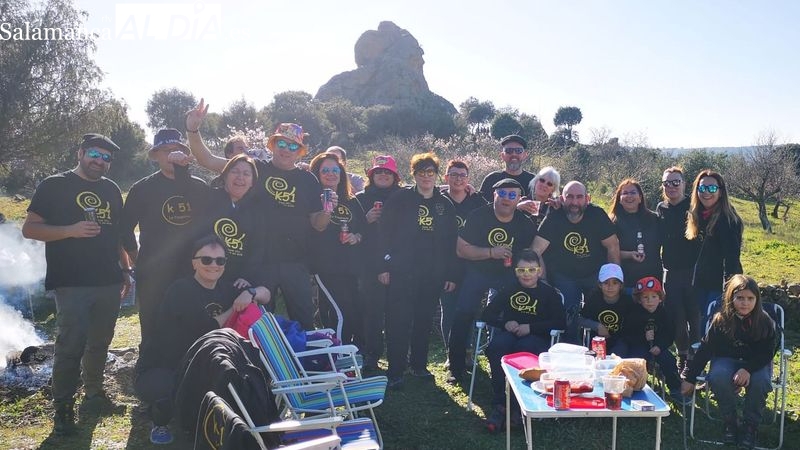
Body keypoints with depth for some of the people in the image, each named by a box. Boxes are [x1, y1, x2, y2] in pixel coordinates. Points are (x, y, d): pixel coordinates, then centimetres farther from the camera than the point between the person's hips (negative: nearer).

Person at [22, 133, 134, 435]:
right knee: (71, 345, -7)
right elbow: (29, 228, -4)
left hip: (109, 282, 5)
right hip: (72, 283, -5)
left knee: (100, 343, 13)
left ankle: (94, 393, 28)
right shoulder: (55, 186, 0)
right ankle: (63, 408, 5)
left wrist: (125, 270, 16)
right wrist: (71, 230, -18)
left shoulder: (111, 189, 15)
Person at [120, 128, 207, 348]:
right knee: (153, 333, 3)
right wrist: (138, 260, 4)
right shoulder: (142, 189, 3)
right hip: (154, 275, -2)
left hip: (192, 272, 2)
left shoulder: (198, 187, 8)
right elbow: (125, 228, 7)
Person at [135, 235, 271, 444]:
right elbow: (208, 330, -26)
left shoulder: (225, 290, 4)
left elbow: (266, 294, 4)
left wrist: (250, 293, -19)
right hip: (155, 371, -6)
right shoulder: (180, 290, -17)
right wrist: (235, 309, -11)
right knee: (174, 389, -36)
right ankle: (159, 423, 1)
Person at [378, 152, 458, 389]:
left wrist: (451, 274, 6)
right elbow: (384, 233, -3)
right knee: (399, 322, -2)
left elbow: (451, 242, 9)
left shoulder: (445, 204, 9)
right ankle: (395, 371, 6)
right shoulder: (400, 199, 0)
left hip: (432, 274, 3)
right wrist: (384, 266, -10)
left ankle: (419, 364, 26)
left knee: (424, 321, 11)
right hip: (402, 272, -3)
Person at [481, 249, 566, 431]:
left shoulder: (549, 293, 11)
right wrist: (505, 323, -8)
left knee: (525, 348, -39)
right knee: (496, 346, -34)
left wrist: (530, 327, -11)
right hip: (508, 334, 2)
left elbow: (561, 322, 0)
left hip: (536, 338, -2)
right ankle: (499, 405, -32)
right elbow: (486, 315, 13)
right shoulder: (509, 290, 16)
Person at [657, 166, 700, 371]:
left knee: (694, 316, 1)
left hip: (693, 270, -4)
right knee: (676, 318, 6)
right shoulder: (661, 209, 9)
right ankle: (682, 357, 24)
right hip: (671, 272, 4)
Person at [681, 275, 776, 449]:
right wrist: (689, 378, -11)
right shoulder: (721, 320, -14)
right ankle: (730, 422, -9)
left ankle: (750, 426, -8)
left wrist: (748, 369, -30)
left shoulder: (765, 321, -13)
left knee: (760, 381, -33)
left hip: (756, 363, 0)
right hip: (727, 359, 0)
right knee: (717, 378, -33)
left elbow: (767, 353, -10)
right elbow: (705, 349, -10)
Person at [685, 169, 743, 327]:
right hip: (700, 284, 7)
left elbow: (731, 257, -18)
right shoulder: (698, 216, 9)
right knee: (700, 323, 13)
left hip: (718, 284, -7)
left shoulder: (728, 220, -14)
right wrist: (694, 281, 12)